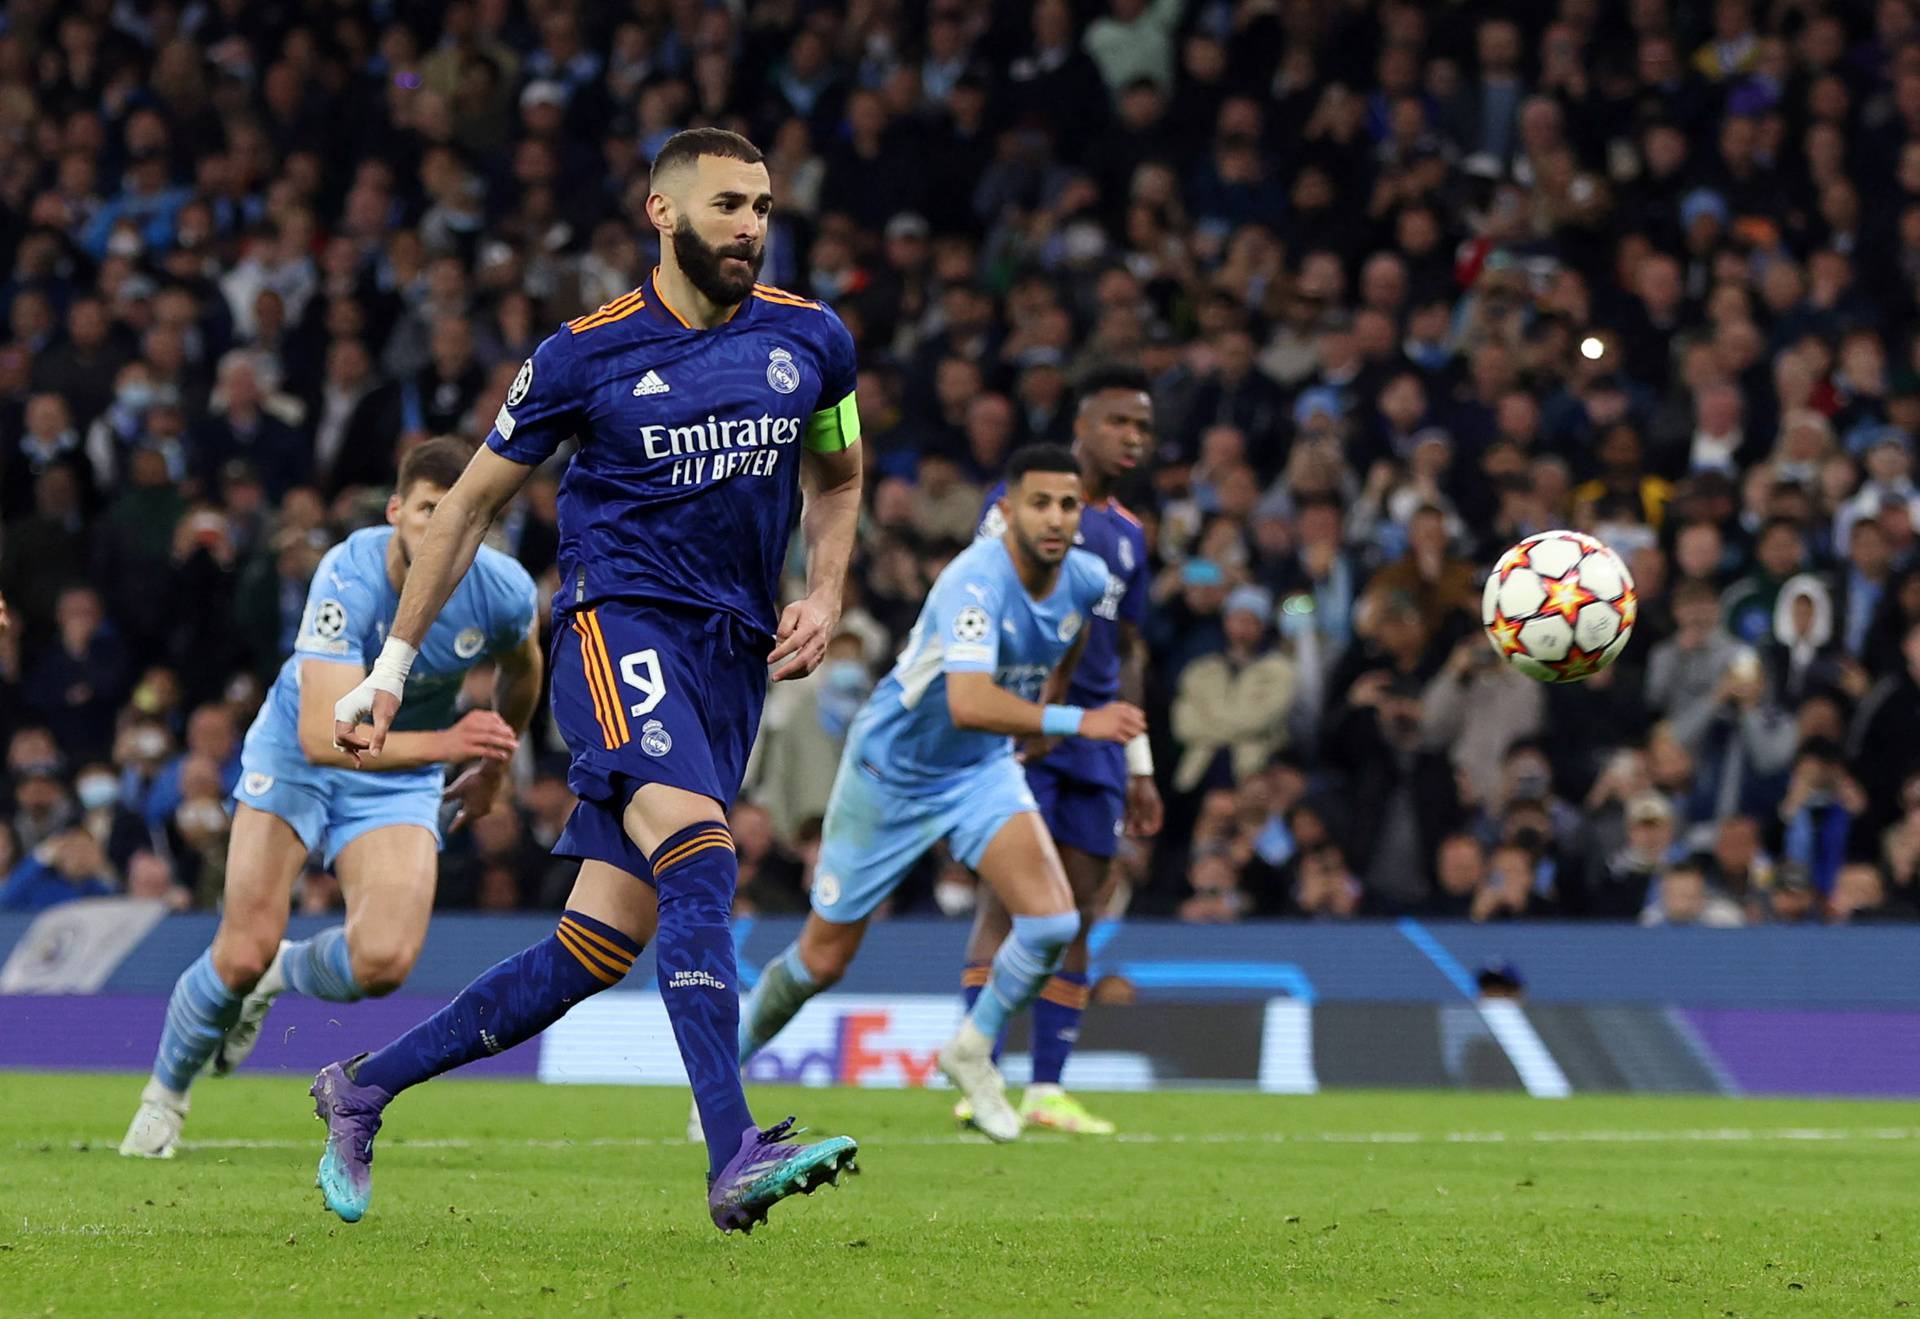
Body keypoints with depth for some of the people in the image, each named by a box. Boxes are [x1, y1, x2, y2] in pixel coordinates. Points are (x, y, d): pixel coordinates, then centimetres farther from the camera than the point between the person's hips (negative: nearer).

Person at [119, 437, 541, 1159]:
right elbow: (323, 735, -38)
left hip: (402, 777, 2)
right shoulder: (349, 576, -30)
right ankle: (165, 1092, 19)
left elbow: (523, 671, 9)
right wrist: (445, 743, -48)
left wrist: (492, 769, 21)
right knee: (244, 952, -11)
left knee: (383, 961, -21)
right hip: (296, 754, -2)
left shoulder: (503, 590, -18)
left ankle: (282, 974, 16)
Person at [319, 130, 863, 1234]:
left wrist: (824, 599, 6)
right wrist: (392, 665, 11)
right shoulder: (585, 356, -1)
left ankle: (366, 1088, 17)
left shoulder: (811, 342, 8)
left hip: (736, 658, 5)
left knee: (603, 944, 0)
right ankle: (737, 1159, -37)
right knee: (700, 858, -29)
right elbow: (474, 502, 10)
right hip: (619, 621, -4)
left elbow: (838, 482, 26)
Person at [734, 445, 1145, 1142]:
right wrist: (1077, 721, -52)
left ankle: (972, 1051, 9)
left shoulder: (1087, 579, -11)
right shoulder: (976, 581, -33)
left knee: (1053, 922, -18)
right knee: (822, 961, 5)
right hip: (891, 770, -5)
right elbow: (968, 704, -47)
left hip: (984, 771, 5)